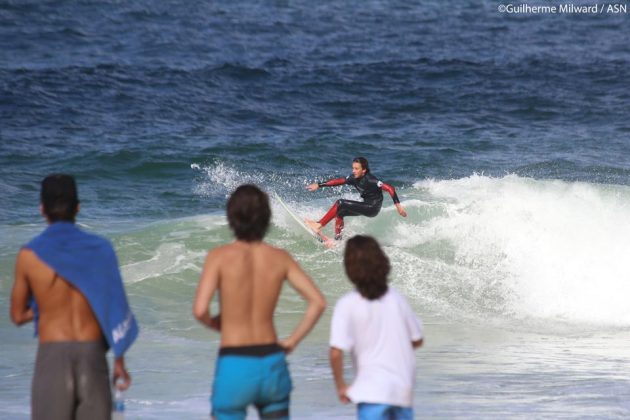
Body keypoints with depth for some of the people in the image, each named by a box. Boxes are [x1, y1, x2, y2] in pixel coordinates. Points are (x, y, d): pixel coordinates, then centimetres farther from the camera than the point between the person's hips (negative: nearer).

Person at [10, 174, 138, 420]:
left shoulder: (29, 255, -1)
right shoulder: (100, 249, 1)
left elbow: (18, 316, 7)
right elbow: (115, 309, 3)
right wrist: (119, 363, 11)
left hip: (53, 354, -1)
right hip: (92, 353, 1)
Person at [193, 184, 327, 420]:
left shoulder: (220, 257, -8)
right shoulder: (280, 258, 2)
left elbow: (199, 310, -16)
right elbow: (318, 302, -4)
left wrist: (215, 323, 6)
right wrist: (292, 342, 4)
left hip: (234, 366, -3)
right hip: (272, 363, 3)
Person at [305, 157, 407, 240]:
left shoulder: (370, 180, -24)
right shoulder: (354, 178, -1)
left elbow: (390, 188, -27)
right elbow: (338, 181, 7)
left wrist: (397, 205, -32)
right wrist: (319, 185, 6)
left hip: (372, 208, -8)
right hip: (365, 206, 8)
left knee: (340, 204, -15)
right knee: (339, 212, 3)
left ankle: (319, 225, -10)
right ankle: (337, 240, 6)